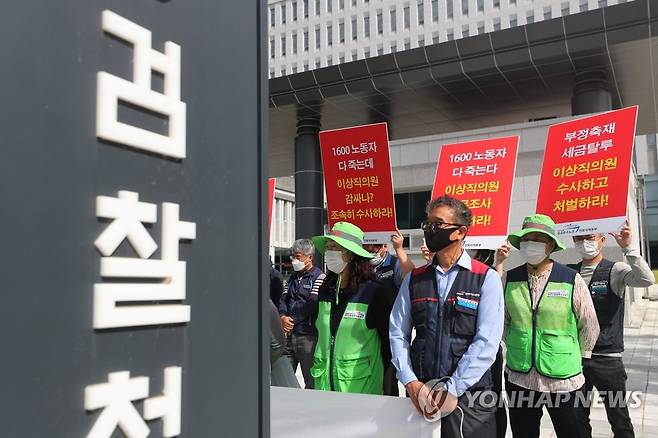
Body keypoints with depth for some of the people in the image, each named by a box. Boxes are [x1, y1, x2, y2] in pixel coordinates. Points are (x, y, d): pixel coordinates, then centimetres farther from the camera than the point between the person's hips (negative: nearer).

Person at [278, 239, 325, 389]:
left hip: (308, 336, -7)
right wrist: (283, 317, -7)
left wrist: (290, 318, -9)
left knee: (311, 382, 1)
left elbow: (312, 304, -15)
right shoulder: (293, 277, 19)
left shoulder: (319, 276, -6)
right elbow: (284, 299, 13)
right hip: (288, 335, 7)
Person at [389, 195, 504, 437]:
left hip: (469, 394, -3)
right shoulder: (414, 279, 6)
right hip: (420, 394, 3)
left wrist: (451, 390, -16)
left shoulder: (486, 278, -5)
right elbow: (398, 333, 4)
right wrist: (410, 382, -8)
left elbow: (486, 343, -12)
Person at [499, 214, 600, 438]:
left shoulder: (572, 280, -7)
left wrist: (573, 358, 7)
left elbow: (589, 327, 1)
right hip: (519, 378, 3)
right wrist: (515, 348, 10)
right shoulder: (510, 279, 0)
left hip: (563, 380, -2)